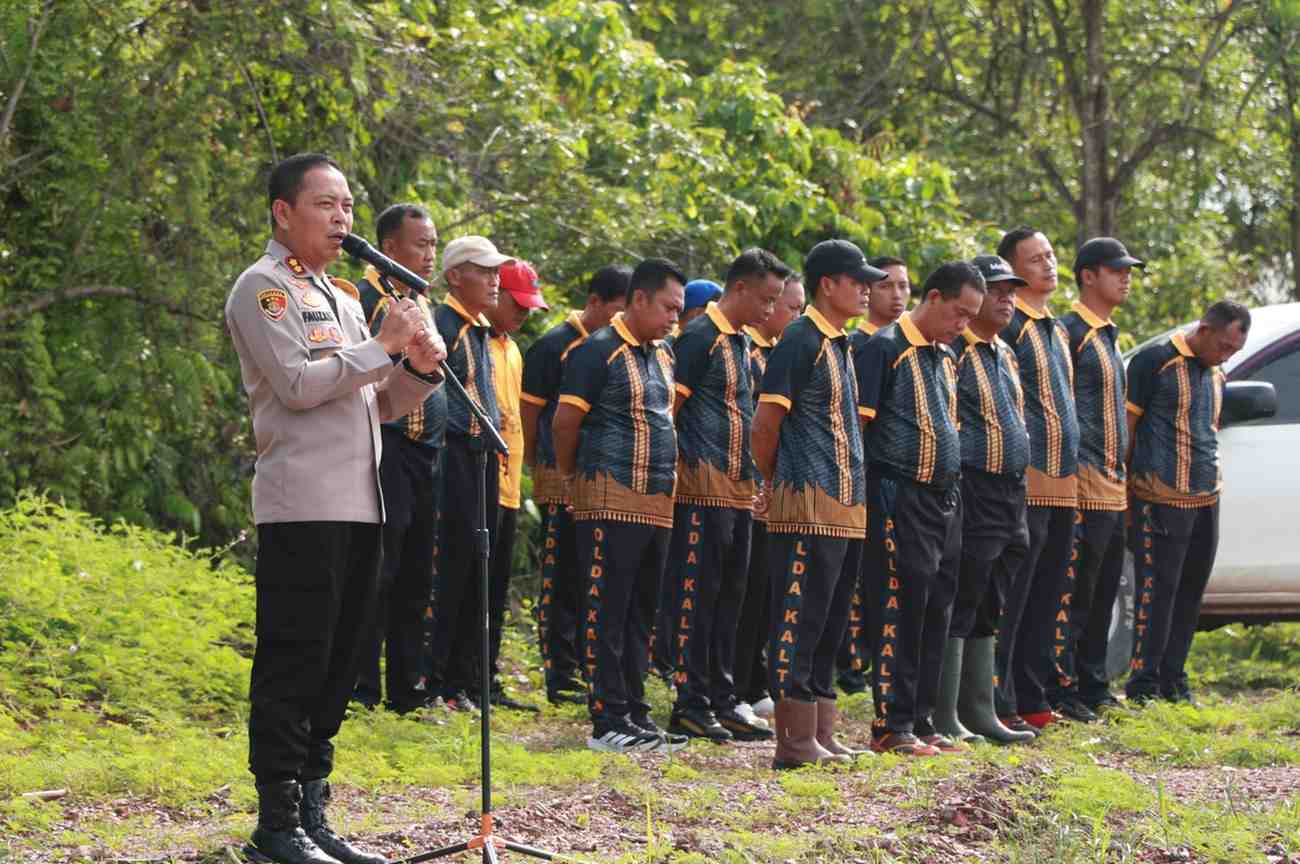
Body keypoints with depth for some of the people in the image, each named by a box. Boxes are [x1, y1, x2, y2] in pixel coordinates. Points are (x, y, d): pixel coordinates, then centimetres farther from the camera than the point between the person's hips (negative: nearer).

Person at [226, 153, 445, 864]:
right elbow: (296, 383, -15)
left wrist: (417, 369, 3)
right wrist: (383, 345, -10)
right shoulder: (264, 287, -3)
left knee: (336, 664, 9)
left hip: (358, 505, 8)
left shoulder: (340, 297, 22)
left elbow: (373, 405, 22)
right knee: (292, 664, -8)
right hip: (301, 505, -8)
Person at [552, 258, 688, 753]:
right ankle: (608, 721, -5)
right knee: (606, 613, -5)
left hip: (657, 502, 8)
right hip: (612, 502, -8)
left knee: (641, 614, 11)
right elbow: (565, 422, -9)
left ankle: (635, 713, 17)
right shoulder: (598, 352, -9)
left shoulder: (663, 356, 16)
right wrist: (571, 472, 3)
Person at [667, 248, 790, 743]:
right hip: (703, 488, -9)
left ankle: (722, 703, 15)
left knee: (729, 597, 11)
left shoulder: (742, 343, 17)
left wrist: (753, 474, 18)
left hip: (738, 488, 9)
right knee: (697, 594, -6)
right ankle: (690, 706, -4)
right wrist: (682, 467, -13)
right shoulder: (700, 338, -10)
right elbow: (668, 406, -14)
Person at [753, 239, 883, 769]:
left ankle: (820, 736, 16)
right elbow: (766, 422, -12)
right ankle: (795, 741, -6)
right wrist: (774, 484, 0)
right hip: (808, 506, -9)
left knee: (830, 626, 11)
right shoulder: (801, 341, -10)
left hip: (846, 507, 9)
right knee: (799, 622, -7)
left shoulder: (840, 344, 18)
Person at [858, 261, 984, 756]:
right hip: (901, 499, -8)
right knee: (901, 610, -8)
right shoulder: (886, 348, -9)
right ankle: (891, 727, -5)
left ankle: (921, 722, 15)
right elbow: (858, 420, -13)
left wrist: (952, 486, 18)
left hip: (945, 498, 8)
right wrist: (861, 488, -17)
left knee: (936, 613, 9)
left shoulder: (946, 358, 17)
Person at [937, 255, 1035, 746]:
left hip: (1011, 495, 9)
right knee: (959, 608, -7)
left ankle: (978, 713, 18)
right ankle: (945, 719, -6)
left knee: (986, 612, 13)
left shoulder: (1004, 354, 18)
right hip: (974, 494, -9)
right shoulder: (954, 352, -10)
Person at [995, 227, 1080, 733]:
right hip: (1023, 484, -9)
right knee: (1009, 598, -7)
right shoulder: (1007, 326, -9)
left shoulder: (1056, 329, 19)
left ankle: (1032, 701, 18)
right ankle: (998, 705, -6)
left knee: (1045, 600, 12)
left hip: (1062, 482, 9)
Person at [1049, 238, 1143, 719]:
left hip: (1114, 486, 10)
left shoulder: (1109, 337, 19)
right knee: (1074, 592, -7)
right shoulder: (1071, 332, -11)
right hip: (1085, 484, -10)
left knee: (1103, 593, 13)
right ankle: (1061, 691, -5)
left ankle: (1092, 686, 20)